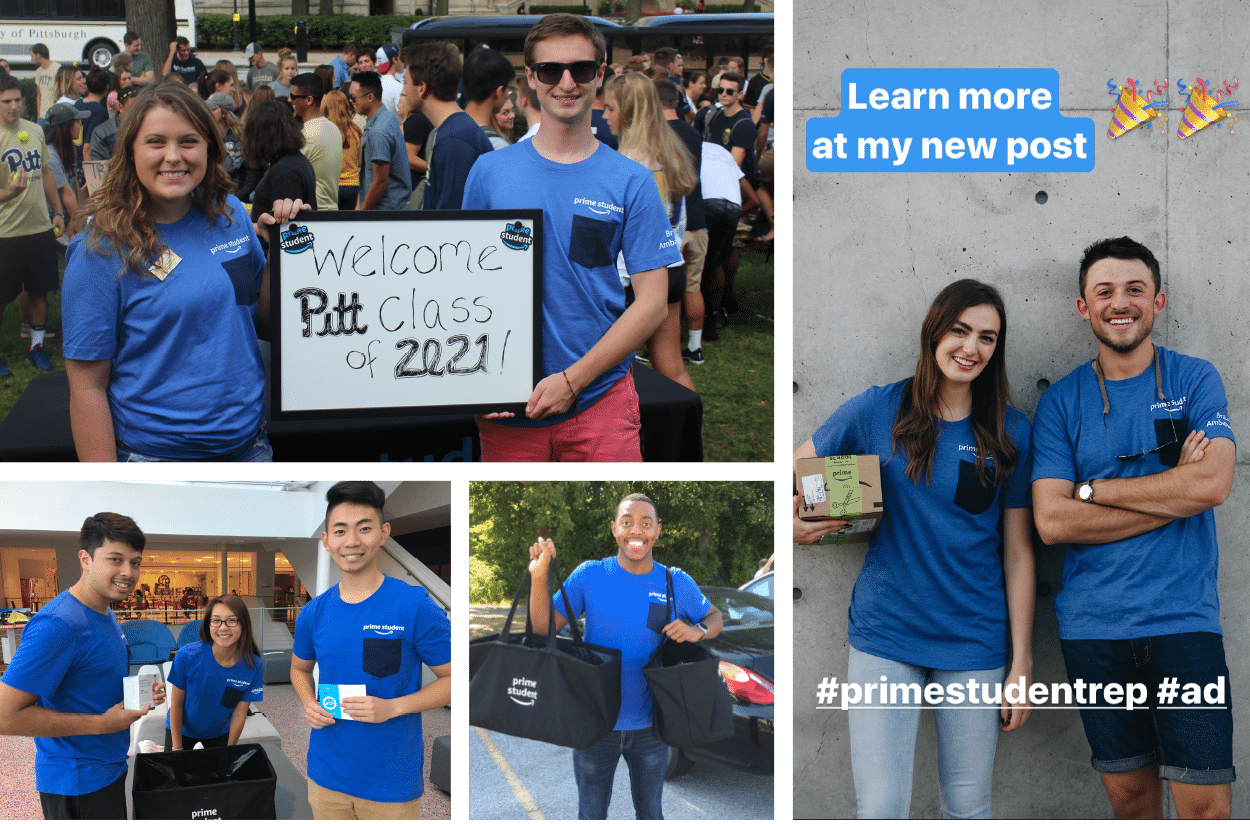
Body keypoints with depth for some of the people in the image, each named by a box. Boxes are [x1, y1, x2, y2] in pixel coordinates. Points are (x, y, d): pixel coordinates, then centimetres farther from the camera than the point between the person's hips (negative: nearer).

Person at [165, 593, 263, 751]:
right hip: (183, 731, -1)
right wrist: (177, 749, -11)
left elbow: (239, 714, -12)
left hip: (219, 735, 1)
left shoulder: (254, 666, -22)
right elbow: (176, 704, -16)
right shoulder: (187, 655, -27)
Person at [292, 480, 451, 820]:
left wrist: (392, 707, -20)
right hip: (326, 778, 4)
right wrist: (309, 705, -2)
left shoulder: (416, 607, -12)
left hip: (392, 783, -4)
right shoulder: (313, 613, 2)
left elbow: (452, 678, -8)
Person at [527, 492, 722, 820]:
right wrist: (539, 576, -24)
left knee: (649, 811, 19)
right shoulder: (589, 575, -9)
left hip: (649, 724, 1)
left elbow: (715, 618, 9)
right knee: (591, 813, 15)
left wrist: (698, 632, -14)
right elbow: (543, 628, -10)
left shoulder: (677, 584, -5)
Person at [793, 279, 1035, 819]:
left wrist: (1022, 663, 1)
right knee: (881, 809, -6)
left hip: (975, 644, 1)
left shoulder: (1010, 431, 2)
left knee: (969, 808, 8)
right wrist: (791, 522, -16)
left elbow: (1018, 553, 3)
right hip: (884, 637, -1)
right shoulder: (878, 410, -1)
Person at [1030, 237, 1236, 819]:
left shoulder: (1195, 380, 4)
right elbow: (1052, 520, -7)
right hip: (1092, 626, 1)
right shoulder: (1061, 401, 5)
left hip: (1183, 619, -1)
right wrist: (1175, 490, -10)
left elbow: (1212, 484, -12)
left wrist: (1092, 489, -8)